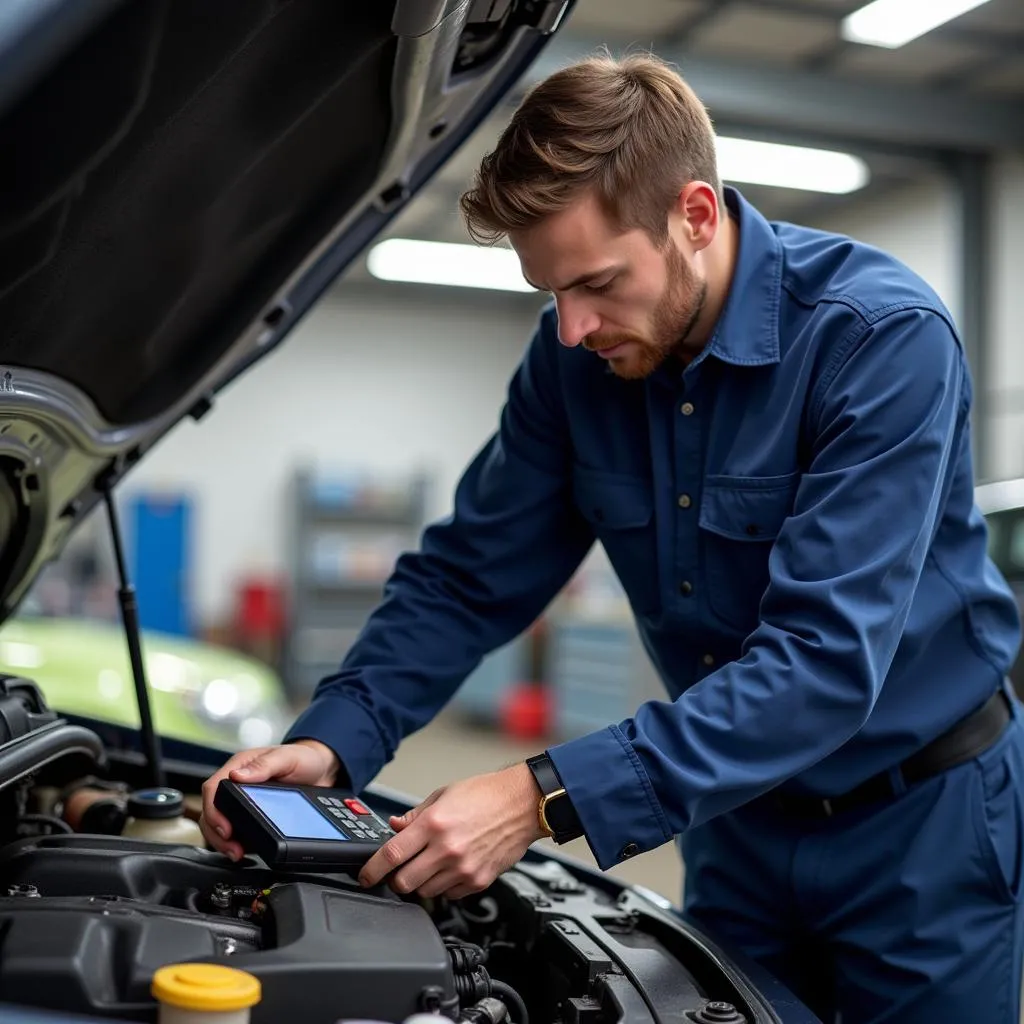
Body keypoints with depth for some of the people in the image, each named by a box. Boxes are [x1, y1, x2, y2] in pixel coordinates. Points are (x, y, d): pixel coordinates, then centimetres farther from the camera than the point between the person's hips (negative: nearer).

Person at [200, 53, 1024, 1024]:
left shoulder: (882, 337, -27)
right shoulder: (577, 356, -11)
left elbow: (823, 658, -33)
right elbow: (467, 575, -4)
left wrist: (548, 797, -39)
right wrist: (332, 741, -20)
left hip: (924, 812, -4)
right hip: (743, 813, 4)